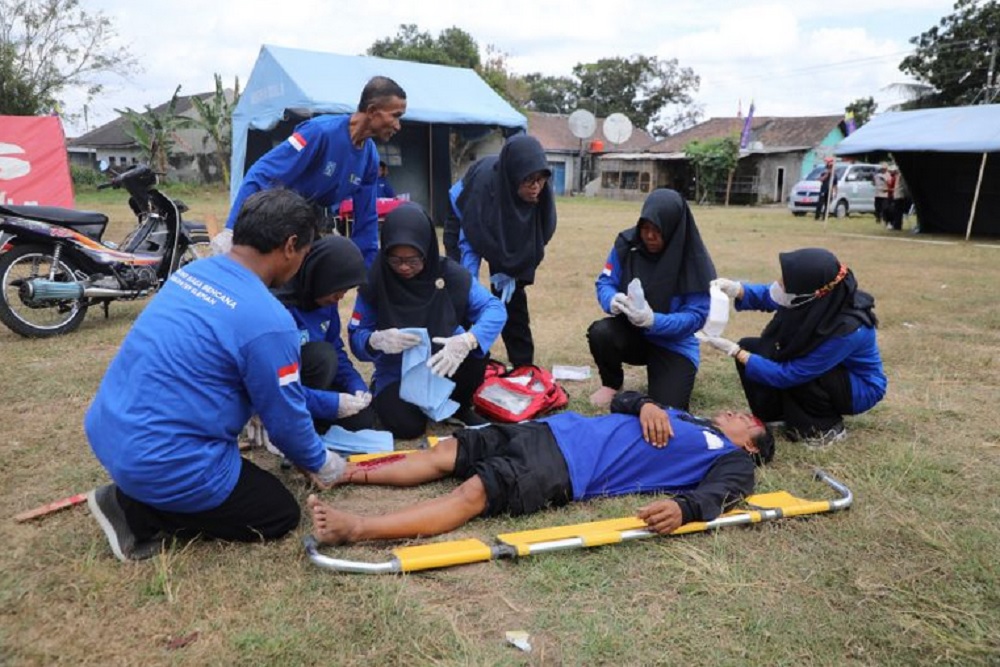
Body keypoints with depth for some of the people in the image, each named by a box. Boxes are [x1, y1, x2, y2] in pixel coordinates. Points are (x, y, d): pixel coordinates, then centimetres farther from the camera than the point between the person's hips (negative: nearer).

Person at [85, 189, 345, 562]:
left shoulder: (192, 271, 4)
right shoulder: (268, 320, -22)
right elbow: (287, 415, -9)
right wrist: (319, 463, 10)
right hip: (160, 459, -9)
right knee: (281, 515, 8)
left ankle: (138, 493, 12)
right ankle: (139, 513, 1)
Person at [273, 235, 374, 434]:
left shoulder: (324, 298, -8)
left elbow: (336, 350, 3)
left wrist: (357, 386, -15)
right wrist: (332, 404, -33)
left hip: (310, 382, 7)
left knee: (361, 418, -7)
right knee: (321, 355, -31)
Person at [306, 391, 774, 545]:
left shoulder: (734, 461, 12)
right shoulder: (681, 416, 31)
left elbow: (717, 495, -9)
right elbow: (621, 402, 25)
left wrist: (682, 508, -32)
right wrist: (646, 406, 2)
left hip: (572, 471, -7)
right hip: (559, 430, 7)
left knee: (473, 494, -24)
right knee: (447, 451, -3)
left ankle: (355, 529, -30)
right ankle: (350, 472, 1)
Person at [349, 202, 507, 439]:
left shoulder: (449, 273, -15)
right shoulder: (375, 281, -16)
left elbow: (494, 308, -19)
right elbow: (356, 337, -11)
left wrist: (468, 340, -39)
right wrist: (376, 340, -36)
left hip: (443, 364, 1)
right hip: (397, 374, -1)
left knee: (474, 351, -30)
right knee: (406, 426, -27)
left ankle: (461, 406, 3)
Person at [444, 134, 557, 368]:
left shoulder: (540, 190, -30)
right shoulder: (485, 181, -40)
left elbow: (536, 236, -14)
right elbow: (469, 239, -30)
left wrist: (510, 273, -17)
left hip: (508, 231, 3)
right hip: (466, 223, -3)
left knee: (511, 292, -1)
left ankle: (523, 364, 7)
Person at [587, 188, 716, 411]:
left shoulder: (695, 261, -19)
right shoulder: (627, 244, -11)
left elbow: (696, 316, -20)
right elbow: (604, 283, -6)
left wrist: (654, 321, -38)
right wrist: (613, 301, -31)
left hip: (674, 345, -2)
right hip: (631, 332, 2)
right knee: (600, 332, -32)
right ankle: (612, 384, 2)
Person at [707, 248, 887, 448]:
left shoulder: (847, 329, -39)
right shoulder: (812, 301, -23)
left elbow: (789, 375, -33)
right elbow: (768, 296, -1)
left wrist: (735, 352, -28)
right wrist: (736, 289, -22)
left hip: (860, 387, -6)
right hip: (821, 368, 6)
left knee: (793, 377, -34)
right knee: (750, 347, -7)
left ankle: (828, 427, -6)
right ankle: (793, 415, 5)